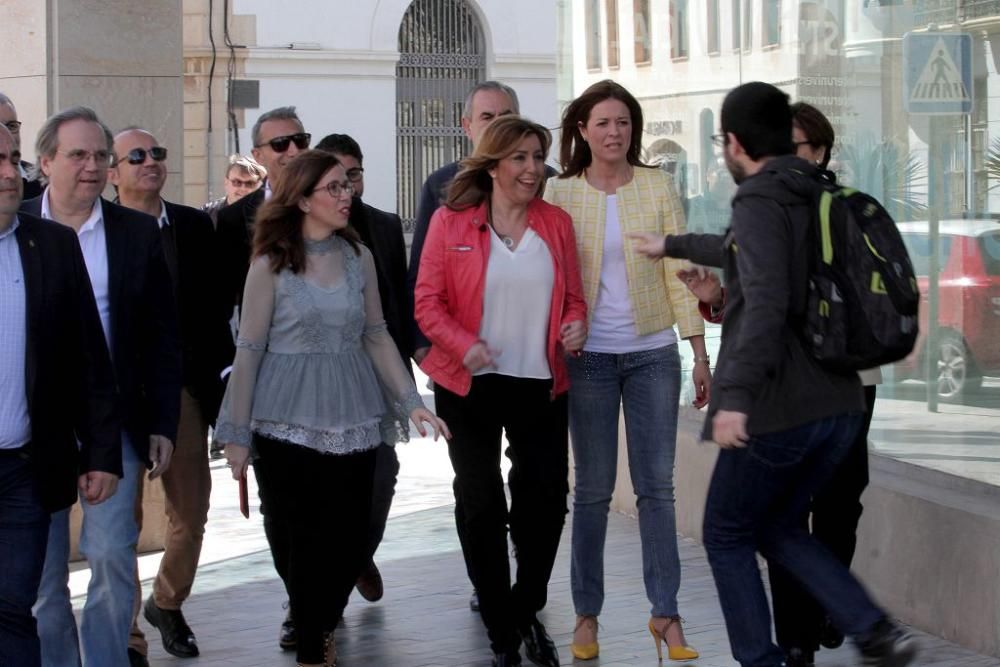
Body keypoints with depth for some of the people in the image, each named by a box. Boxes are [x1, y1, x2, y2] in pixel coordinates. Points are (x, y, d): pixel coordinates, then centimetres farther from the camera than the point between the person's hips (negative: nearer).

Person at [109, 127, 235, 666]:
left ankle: (168, 602, 37)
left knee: (191, 510, 12)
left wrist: (223, 372, 4)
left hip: (184, 388, 4)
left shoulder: (194, 227, 6)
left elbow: (213, 306, 9)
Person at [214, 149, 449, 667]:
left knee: (349, 541, 2)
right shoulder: (271, 264, -5)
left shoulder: (358, 256, 5)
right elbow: (250, 349, -3)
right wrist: (237, 434, -3)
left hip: (352, 423, 3)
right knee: (301, 541, 2)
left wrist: (411, 401, 2)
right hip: (287, 424, -3)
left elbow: (376, 336, 10)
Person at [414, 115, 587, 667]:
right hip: (472, 384, -2)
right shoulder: (451, 223, -4)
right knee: (481, 504, 7)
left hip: (541, 384, 2)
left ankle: (527, 612, 26)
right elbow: (428, 301, -5)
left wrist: (575, 324, -10)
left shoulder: (556, 223, 4)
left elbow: (573, 297, 12)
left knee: (546, 499, 3)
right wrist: (463, 345, -21)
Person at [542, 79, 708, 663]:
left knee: (657, 484, 3)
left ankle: (666, 613, 9)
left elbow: (679, 271, 1)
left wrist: (700, 353, -1)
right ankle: (587, 614, 13)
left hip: (653, 352, 1)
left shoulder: (659, 187, 2)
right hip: (589, 355, -1)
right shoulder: (562, 194, 1)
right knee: (594, 489, 3)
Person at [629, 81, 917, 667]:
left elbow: (766, 300, -26)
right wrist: (671, 246, 49)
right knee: (778, 529, 21)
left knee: (727, 538, 10)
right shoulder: (816, 199, 16)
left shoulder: (761, 201, -11)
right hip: (840, 405, 8)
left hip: (777, 410, -8)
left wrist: (736, 394, -32)